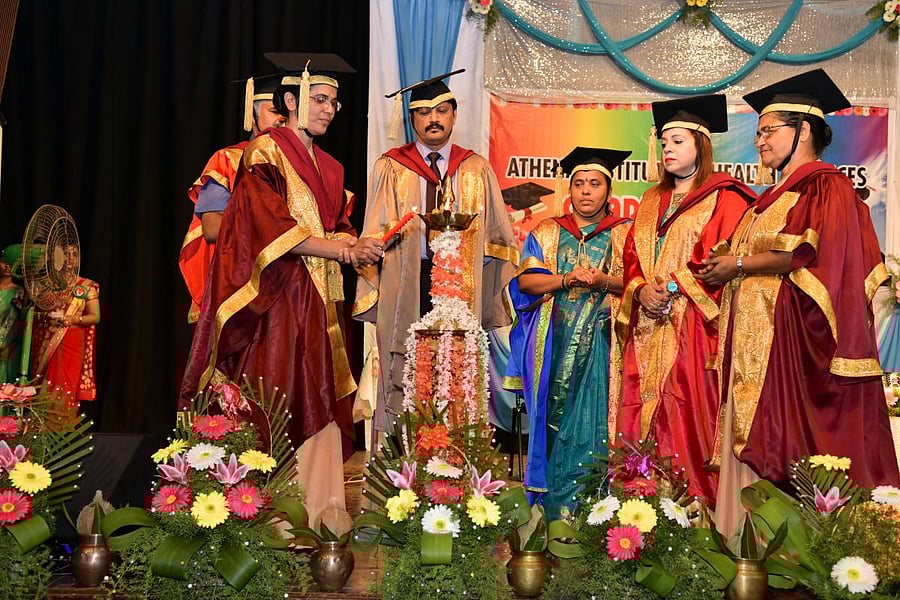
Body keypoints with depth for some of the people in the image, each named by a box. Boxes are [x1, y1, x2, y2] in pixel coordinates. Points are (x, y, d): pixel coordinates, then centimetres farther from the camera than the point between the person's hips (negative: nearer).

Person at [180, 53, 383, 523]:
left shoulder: (328, 167, 20)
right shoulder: (266, 152, -2)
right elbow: (271, 225, -13)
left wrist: (355, 247, -4)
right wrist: (339, 248, -14)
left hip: (316, 300, 7)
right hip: (275, 296, -7)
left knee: (318, 407, 2)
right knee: (276, 403, -10)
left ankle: (319, 512, 4)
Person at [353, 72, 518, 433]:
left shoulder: (477, 171, 14)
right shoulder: (390, 169, 9)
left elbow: (495, 238, 15)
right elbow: (376, 236, 7)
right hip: (405, 287, -1)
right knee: (401, 381, -4)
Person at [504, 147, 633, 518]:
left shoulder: (625, 234, 11)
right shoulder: (546, 233, 15)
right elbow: (524, 280, 5)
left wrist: (603, 281, -16)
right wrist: (566, 280, -11)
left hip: (603, 341, -1)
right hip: (554, 343, 1)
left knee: (594, 417, -8)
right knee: (555, 415, -4)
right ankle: (554, 503, 2)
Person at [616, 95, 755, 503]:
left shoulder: (723, 199, 1)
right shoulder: (651, 201, 22)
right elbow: (632, 259, 17)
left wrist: (674, 286, -14)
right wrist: (641, 290, -4)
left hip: (693, 328, -6)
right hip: (648, 326, 6)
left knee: (690, 417, -10)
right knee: (647, 419, 1)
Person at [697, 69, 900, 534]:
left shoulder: (826, 186, -3)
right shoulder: (773, 198, 24)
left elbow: (812, 253, -17)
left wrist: (739, 264, -9)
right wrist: (727, 268, 6)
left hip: (797, 339, -9)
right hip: (757, 338, 9)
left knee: (796, 447, -11)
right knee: (760, 444, 3)